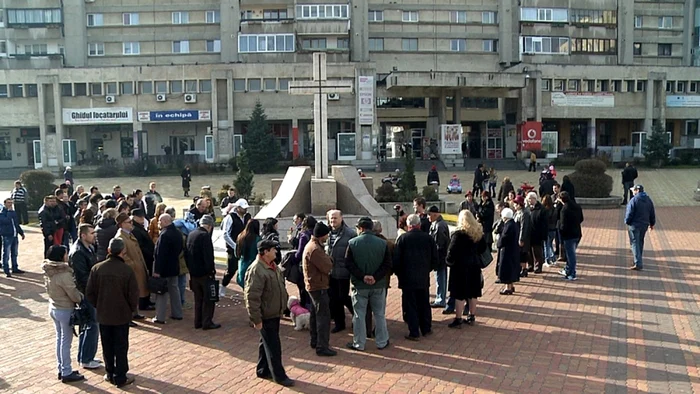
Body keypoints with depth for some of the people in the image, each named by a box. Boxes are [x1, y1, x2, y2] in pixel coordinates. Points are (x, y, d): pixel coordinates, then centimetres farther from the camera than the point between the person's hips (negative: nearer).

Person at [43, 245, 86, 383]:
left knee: (59, 339, 19)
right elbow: (74, 295, -19)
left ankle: (61, 369, 29)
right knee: (66, 342, 3)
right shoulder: (64, 274, -26)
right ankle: (66, 373, 13)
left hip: (53, 308, 8)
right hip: (65, 310, -8)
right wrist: (82, 297, 1)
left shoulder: (48, 271, -1)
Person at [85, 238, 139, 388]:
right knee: (121, 347, 8)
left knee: (107, 346, 18)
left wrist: (98, 306, 12)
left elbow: (89, 293, -3)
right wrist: (131, 309, 6)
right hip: (122, 315, -3)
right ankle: (120, 378, 14)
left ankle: (109, 373, 29)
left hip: (103, 315, 3)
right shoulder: (127, 271, -18)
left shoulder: (97, 269, -9)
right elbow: (133, 295, -13)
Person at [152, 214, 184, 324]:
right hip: (175, 267, 8)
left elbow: (160, 254, -23)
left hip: (164, 269, -8)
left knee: (162, 292, -1)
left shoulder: (164, 234, -22)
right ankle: (177, 314, 24)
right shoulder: (178, 233, 6)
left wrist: (157, 270, -21)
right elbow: (180, 249, 15)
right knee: (174, 289, 17)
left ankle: (160, 317, 3)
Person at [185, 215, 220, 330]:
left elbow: (186, 254, 15)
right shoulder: (205, 236, -18)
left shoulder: (191, 234, 8)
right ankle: (207, 322, 4)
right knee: (208, 299, 2)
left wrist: (190, 269, 18)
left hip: (193, 272, 8)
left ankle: (198, 322, 20)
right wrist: (211, 270, -14)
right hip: (204, 273, -8)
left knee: (198, 299, 16)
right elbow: (208, 256, -23)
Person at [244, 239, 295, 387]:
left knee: (267, 343, 20)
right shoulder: (256, 271, -25)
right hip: (266, 316, -9)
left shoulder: (272, 266, 6)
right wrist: (256, 319, -24)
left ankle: (263, 370, 33)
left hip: (275, 313, 9)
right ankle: (279, 376, 12)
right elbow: (252, 297, -26)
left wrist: (283, 304, 20)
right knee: (273, 347, 1)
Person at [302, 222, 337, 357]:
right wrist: (329, 259, -5)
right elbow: (327, 267, -22)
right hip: (319, 286, -11)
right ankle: (322, 347, -6)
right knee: (324, 316, -8)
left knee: (315, 314, 19)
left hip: (313, 285, 11)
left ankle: (315, 341, 30)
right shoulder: (315, 249, -24)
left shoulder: (311, 245, 10)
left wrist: (326, 259, -4)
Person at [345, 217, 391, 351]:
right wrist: (375, 277, -11)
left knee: (359, 315, 8)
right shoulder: (382, 243, -2)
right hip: (378, 285, 2)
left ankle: (359, 343, 15)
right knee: (379, 314, 14)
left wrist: (362, 276, -12)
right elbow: (387, 265, -7)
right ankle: (382, 342, 22)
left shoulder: (352, 243, -7)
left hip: (359, 285, -1)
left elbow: (349, 264, -11)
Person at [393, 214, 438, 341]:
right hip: (424, 278, 3)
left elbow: (396, 259, -8)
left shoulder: (402, 238, -9)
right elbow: (435, 258, 6)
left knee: (410, 306, 3)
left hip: (407, 278, -3)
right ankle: (426, 329, 25)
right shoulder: (428, 238, 0)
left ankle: (414, 333, 5)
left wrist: (398, 273, 6)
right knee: (424, 304, 15)